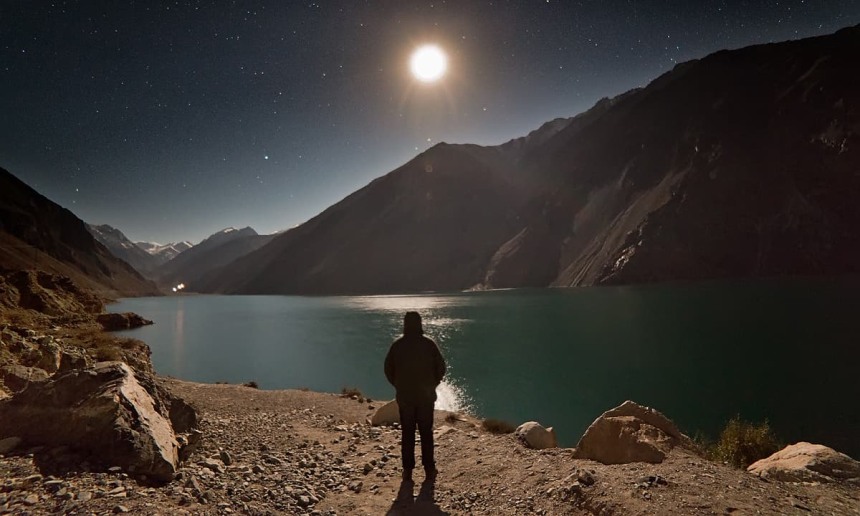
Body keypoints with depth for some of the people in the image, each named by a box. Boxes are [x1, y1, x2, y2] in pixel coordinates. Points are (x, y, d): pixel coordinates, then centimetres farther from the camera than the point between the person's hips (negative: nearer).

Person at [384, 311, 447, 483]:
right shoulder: (429, 343, -7)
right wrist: (432, 385, 9)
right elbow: (441, 367, -4)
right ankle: (429, 469, 13)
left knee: (407, 433, 9)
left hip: (404, 396, 1)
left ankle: (407, 470, 12)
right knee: (426, 432, 9)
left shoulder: (397, 345, -4)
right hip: (426, 396, 0)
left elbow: (388, 369, 1)